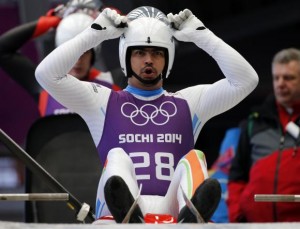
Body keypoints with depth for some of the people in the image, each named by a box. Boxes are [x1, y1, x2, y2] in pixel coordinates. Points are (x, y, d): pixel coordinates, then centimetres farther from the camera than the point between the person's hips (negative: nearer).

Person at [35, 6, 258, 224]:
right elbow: (46, 74, 10)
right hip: (116, 217, -1)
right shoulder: (104, 102, 21)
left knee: (194, 158, -22)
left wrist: (201, 35, 13)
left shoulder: (189, 102, 25)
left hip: (173, 215, 1)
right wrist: (95, 33, 10)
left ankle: (191, 219, -56)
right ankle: (127, 217, -61)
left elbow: (246, 79, 15)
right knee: (117, 156, -26)